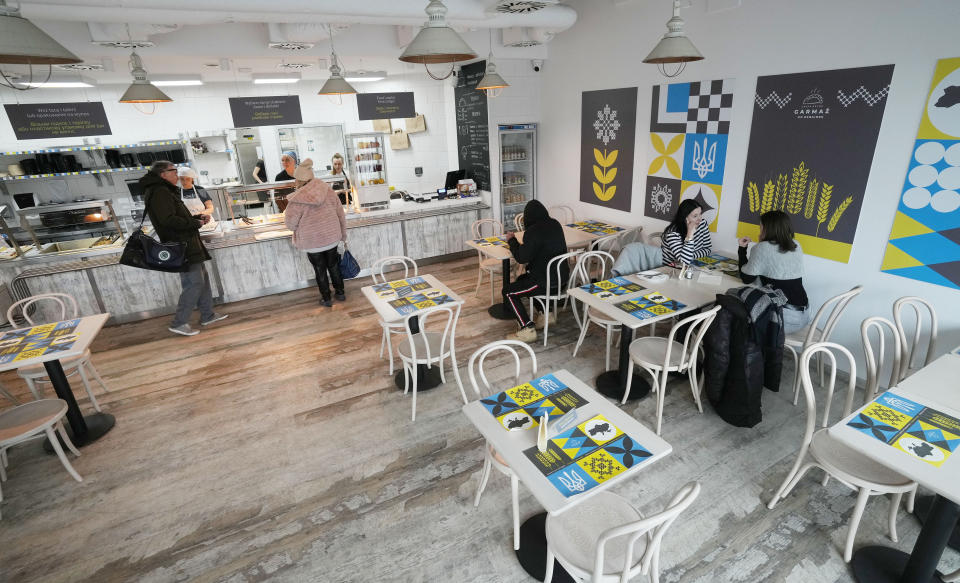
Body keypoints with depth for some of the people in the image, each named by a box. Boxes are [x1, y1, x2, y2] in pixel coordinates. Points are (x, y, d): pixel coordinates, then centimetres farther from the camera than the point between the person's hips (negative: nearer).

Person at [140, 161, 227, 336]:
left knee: (202, 279, 15)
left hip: (187, 245, 11)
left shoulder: (165, 191, 19)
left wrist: (197, 217, 8)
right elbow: (168, 220, -23)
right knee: (194, 283, -10)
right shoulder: (159, 192, -13)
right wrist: (196, 224, -13)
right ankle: (178, 323, -2)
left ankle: (207, 315, 24)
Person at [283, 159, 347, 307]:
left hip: (312, 241, -3)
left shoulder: (297, 200, -19)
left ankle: (326, 299, 25)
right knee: (333, 265, 21)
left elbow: (291, 224, -12)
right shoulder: (327, 190, -7)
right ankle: (340, 292, 34)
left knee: (320, 269, 13)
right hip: (332, 237, 4)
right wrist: (343, 234, 13)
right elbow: (340, 214, 1)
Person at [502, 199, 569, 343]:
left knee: (508, 292, -1)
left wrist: (511, 240, -1)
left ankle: (528, 330, -6)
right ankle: (546, 314, 27)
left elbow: (521, 258, -15)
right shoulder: (555, 224, 5)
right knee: (522, 280, 29)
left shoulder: (533, 232, -21)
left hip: (547, 281, -9)